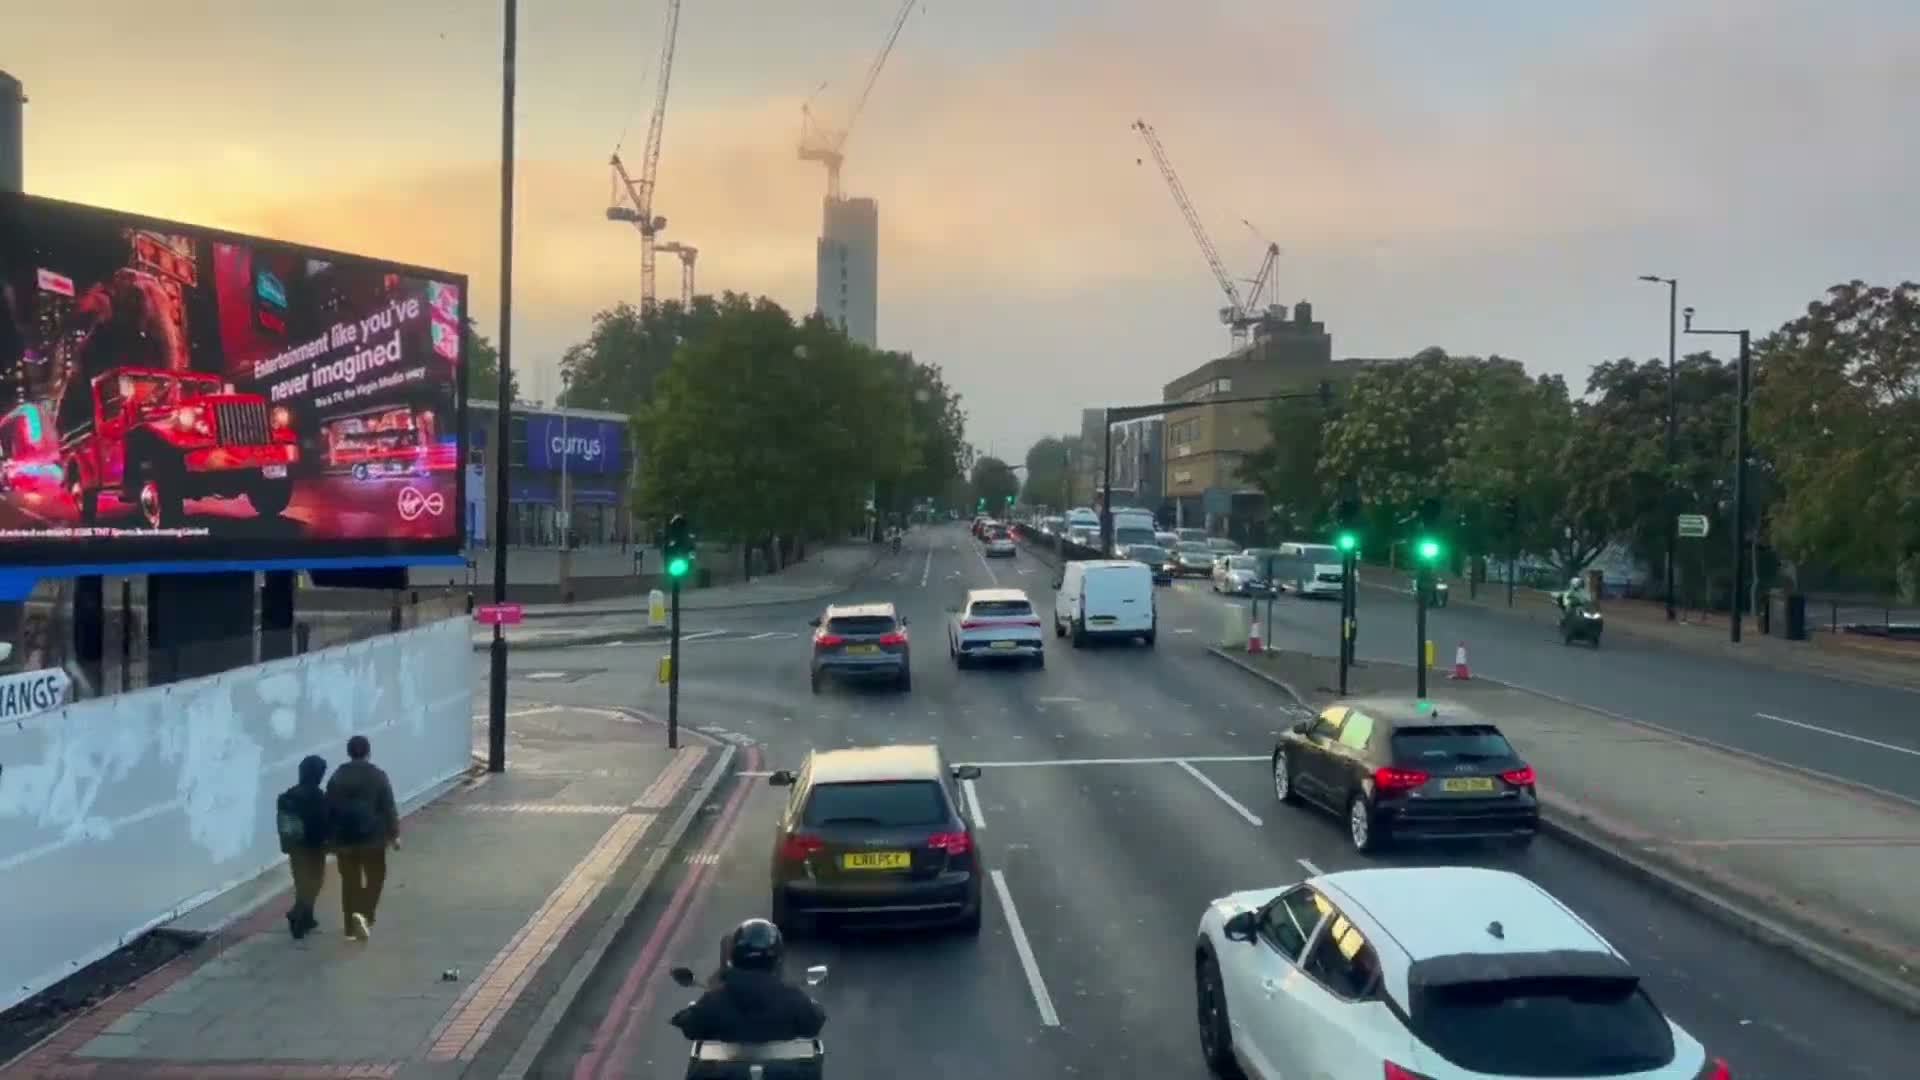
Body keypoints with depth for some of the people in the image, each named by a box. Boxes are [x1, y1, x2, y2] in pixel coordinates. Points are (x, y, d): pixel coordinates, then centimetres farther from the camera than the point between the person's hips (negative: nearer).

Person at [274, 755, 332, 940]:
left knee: (302, 882, 17)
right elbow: (325, 823, -17)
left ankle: (304, 919, 22)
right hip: (314, 846, -6)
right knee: (313, 883, 5)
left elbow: (281, 823, 6)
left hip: (294, 846, 6)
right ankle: (298, 914, -12)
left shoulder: (287, 796, 1)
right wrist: (330, 842, -5)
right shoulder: (318, 797, -19)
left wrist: (286, 843, 14)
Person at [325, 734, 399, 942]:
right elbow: (389, 808, -7)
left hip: (344, 838, 3)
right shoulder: (378, 776, -6)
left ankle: (352, 926, 13)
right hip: (372, 837, -3)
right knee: (375, 878, 9)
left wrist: (331, 839, 14)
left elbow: (330, 809, 7)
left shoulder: (336, 777, 4)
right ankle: (364, 914, -12)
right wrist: (394, 834, 1)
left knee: (350, 881, 11)